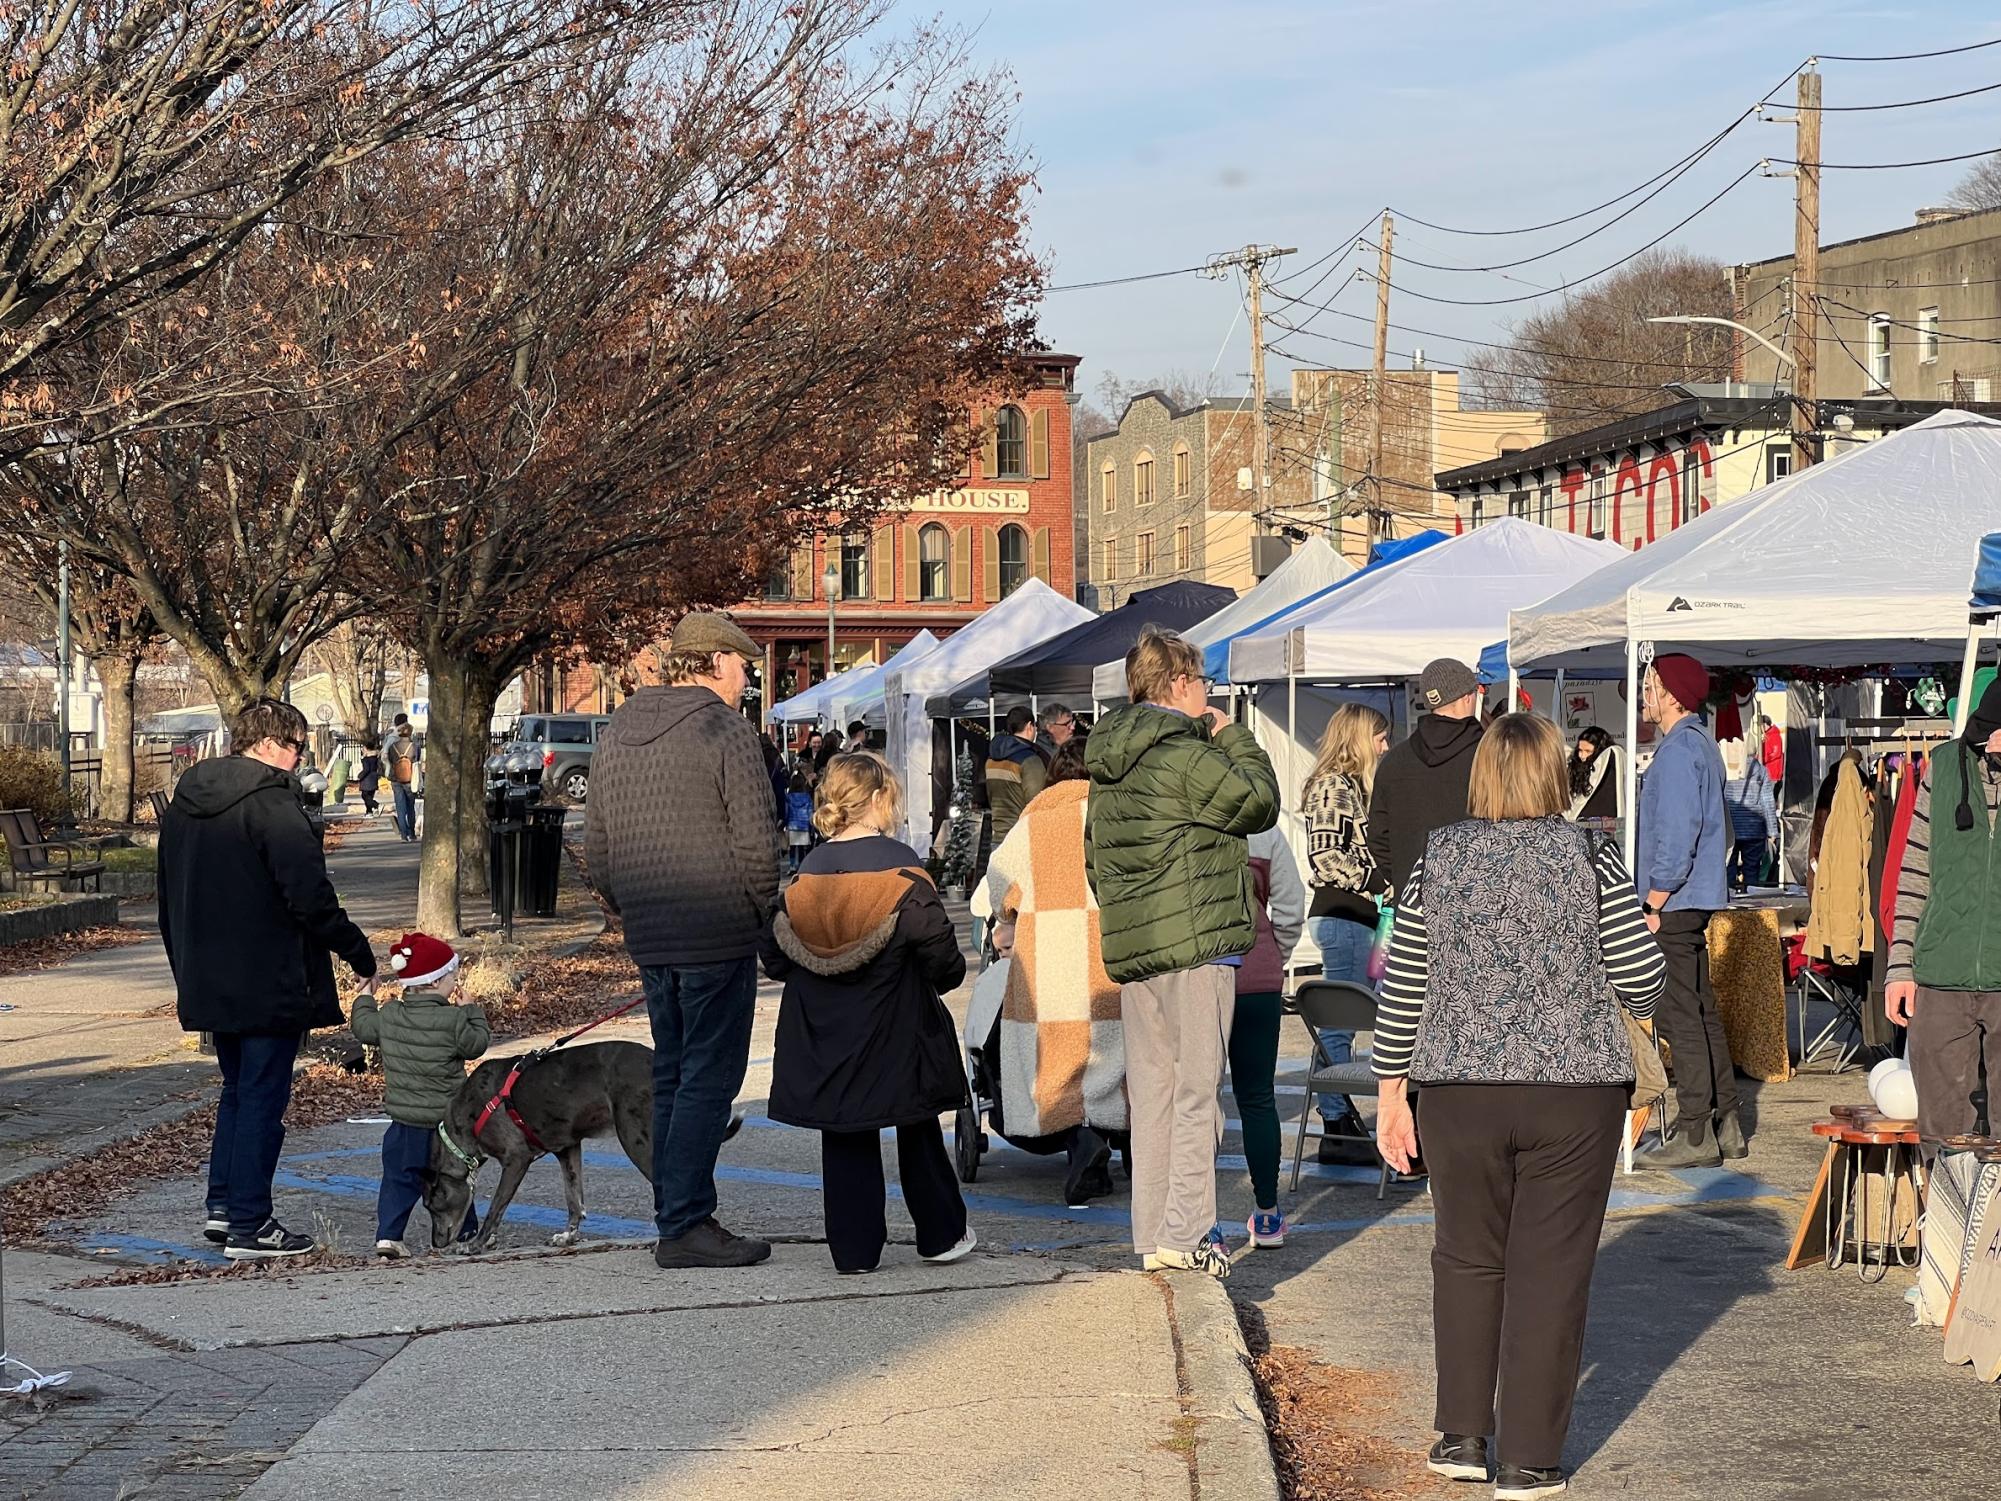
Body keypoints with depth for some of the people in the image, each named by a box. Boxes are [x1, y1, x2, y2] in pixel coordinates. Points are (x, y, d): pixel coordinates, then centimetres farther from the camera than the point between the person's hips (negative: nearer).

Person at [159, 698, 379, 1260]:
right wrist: (361, 957, -12)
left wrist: (187, 971, 24)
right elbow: (311, 897, -20)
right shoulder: (271, 803, -16)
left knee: (237, 1090, 21)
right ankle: (249, 1225, 1)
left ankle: (222, 1206, 21)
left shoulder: (186, 801, 11)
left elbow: (171, 898, 18)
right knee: (262, 1098, -1)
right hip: (269, 984, -8)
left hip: (208, 983, 8)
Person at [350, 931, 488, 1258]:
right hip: (445, 1120, -3)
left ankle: (388, 1235, -6)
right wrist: (473, 1011, 9)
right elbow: (476, 1044, -4)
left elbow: (363, 1028, 12)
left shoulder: (389, 1016, -5)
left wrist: (365, 999, 30)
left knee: (399, 1180, 7)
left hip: (404, 1125, 3)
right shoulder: (453, 1020, -17)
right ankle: (466, 1231, 27)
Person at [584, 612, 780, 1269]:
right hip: (719, 938, -7)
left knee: (669, 1077, 16)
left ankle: (673, 1217, 20)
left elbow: (595, 848, 16)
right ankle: (685, 1227, -5)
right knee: (708, 1079, -4)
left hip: (649, 941, 7)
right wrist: (763, 913, 0)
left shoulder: (615, 734, 13)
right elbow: (757, 843, -15)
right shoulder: (726, 732, -10)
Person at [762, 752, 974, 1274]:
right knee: (918, 1132, 12)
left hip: (824, 1034, 3)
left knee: (844, 1140, 8)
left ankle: (853, 1249, 8)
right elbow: (940, 952, -14)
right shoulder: (899, 867, -13)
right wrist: (946, 976, 8)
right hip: (897, 1032, -3)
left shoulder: (807, 872, 0)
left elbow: (775, 957, 3)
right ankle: (941, 1235, 22)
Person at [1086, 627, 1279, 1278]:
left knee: (1150, 1089, 11)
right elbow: (1260, 802, -6)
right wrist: (1235, 738, 6)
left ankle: (1151, 1236, 14)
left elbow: (1095, 854, 19)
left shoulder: (1107, 766, 14)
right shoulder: (1184, 754, -14)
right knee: (1197, 1087, -3)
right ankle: (1186, 1233, -5)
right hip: (1195, 940, -8)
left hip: (1129, 944, 8)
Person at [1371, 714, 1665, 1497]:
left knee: (1467, 1260, 16)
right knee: (1550, 1271, 4)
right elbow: (1642, 979, -3)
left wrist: (1391, 1094, 10)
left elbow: (1402, 991, 3)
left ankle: (1462, 1437, 19)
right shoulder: (1592, 860, -2)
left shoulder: (1437, 861, 2)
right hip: (1574, 1094, -2)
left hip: (1459, 1093, 2)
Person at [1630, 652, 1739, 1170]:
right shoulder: (1702, 745, 17)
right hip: (1696, 901, 11)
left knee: (1681, 1017, -8)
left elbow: (1677, 832, -21)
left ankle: (1694, 1136, -8)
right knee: (1702, 1012, 14)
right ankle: (1725, 1125, 18)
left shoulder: (1678, 750, -14)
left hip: (1674, 902, -11)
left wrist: (1656, 900, -18)